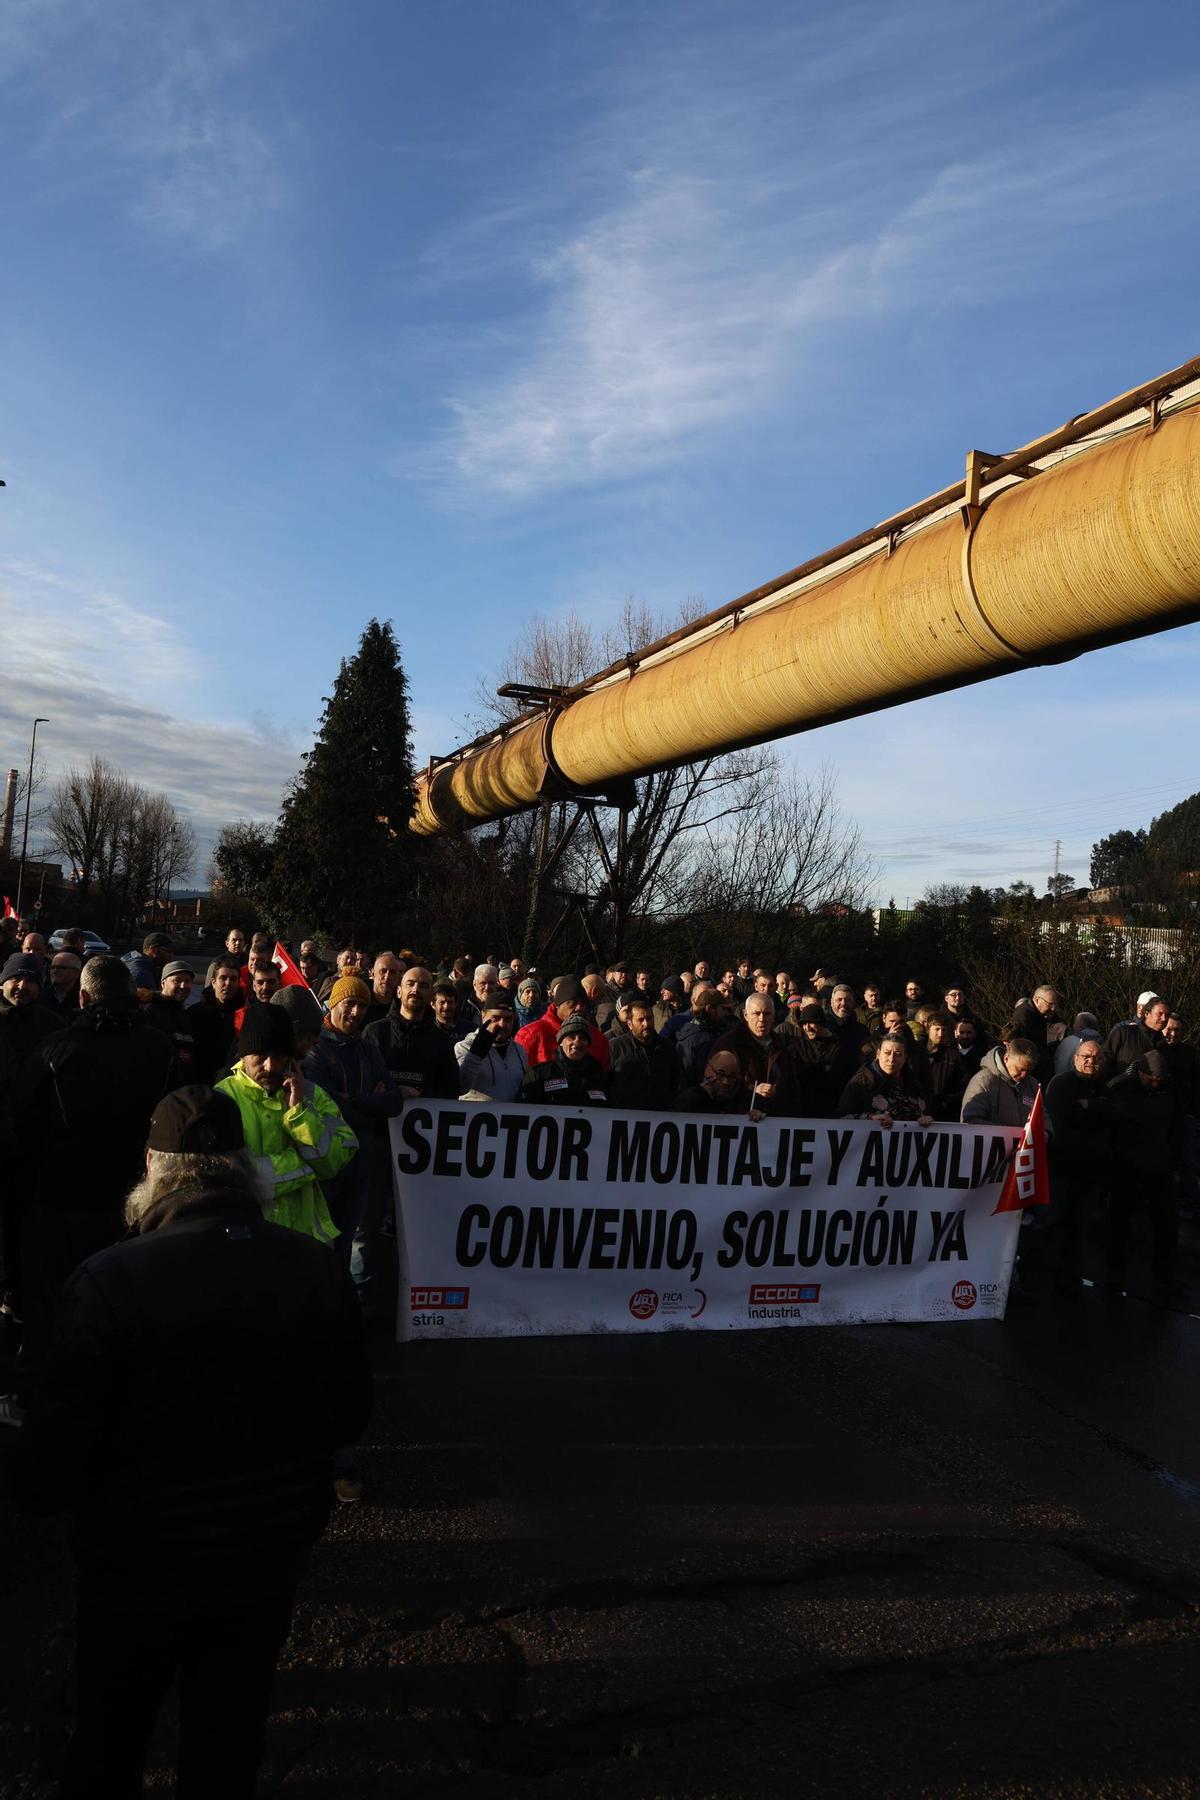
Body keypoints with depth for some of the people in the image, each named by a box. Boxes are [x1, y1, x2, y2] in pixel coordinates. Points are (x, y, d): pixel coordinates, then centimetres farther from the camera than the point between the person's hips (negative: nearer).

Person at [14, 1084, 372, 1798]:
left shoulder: (110, 1279, -27)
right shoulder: (319, 1269, -15)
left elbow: (59, 1443, -19)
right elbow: (350, 1415, -3)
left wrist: (39, 1491, 4)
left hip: (143, 1563, -2)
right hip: (272, 1554, 3)